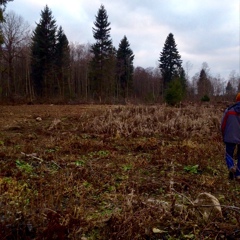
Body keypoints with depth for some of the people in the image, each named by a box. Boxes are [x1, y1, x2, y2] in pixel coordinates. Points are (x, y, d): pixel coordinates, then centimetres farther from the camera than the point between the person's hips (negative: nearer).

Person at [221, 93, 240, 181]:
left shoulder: (229, 110, -5)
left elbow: (223, 125, -2)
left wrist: (224, 136, 12)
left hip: (230, 137, 0)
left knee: (229, 154, 13)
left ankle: (231, 166, -15)